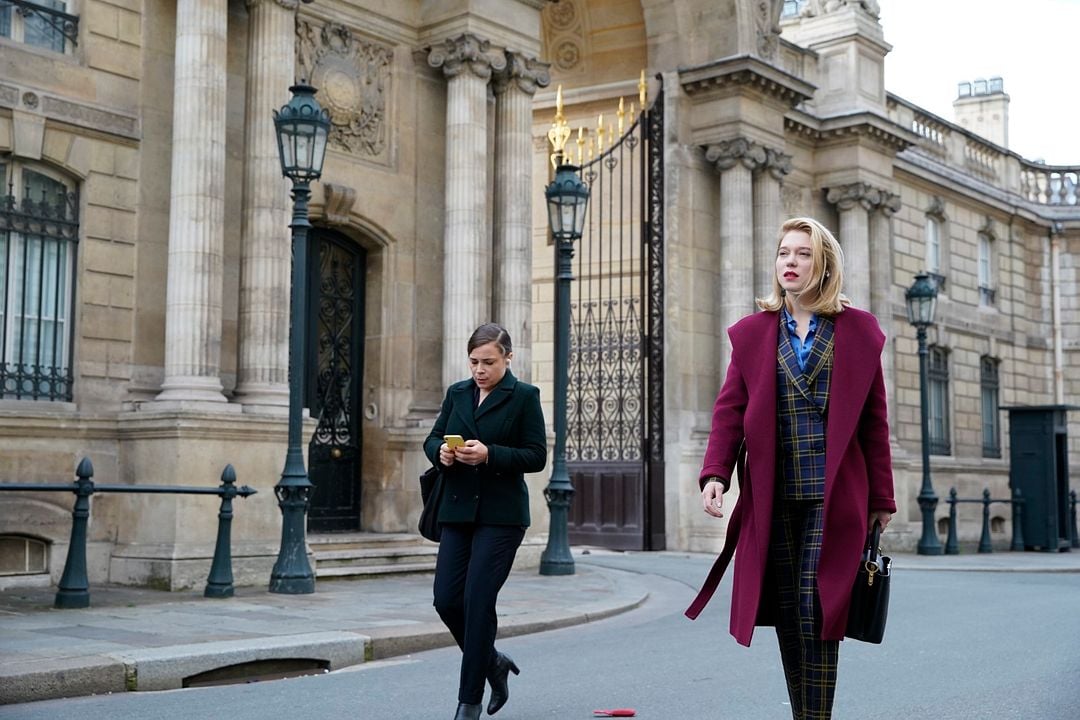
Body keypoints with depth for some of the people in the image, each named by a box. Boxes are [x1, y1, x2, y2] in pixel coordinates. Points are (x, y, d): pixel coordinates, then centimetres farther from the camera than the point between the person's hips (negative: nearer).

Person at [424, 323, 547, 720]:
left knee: (478, 601, -7)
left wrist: (489, 455, -20)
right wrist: (441, 451, -8)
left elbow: (536, 456, -7)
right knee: (446, 599, 1)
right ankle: (493, 661, 28)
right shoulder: (457, 393, 11)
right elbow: (432, 439, 15)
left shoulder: (524, 396, -3)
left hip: (501, 514, -5)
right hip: (458, 510, 5)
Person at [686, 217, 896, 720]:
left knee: (814, 606, -9)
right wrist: (715, 475, -11)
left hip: (832, 494, -2)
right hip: (772, 495, 2)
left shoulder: (858, 331, 5)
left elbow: (874, 421, 5)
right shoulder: (752, 332, 8)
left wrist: (882, 498, 5)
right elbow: (729, 410, 3)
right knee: (784, 611, 7)